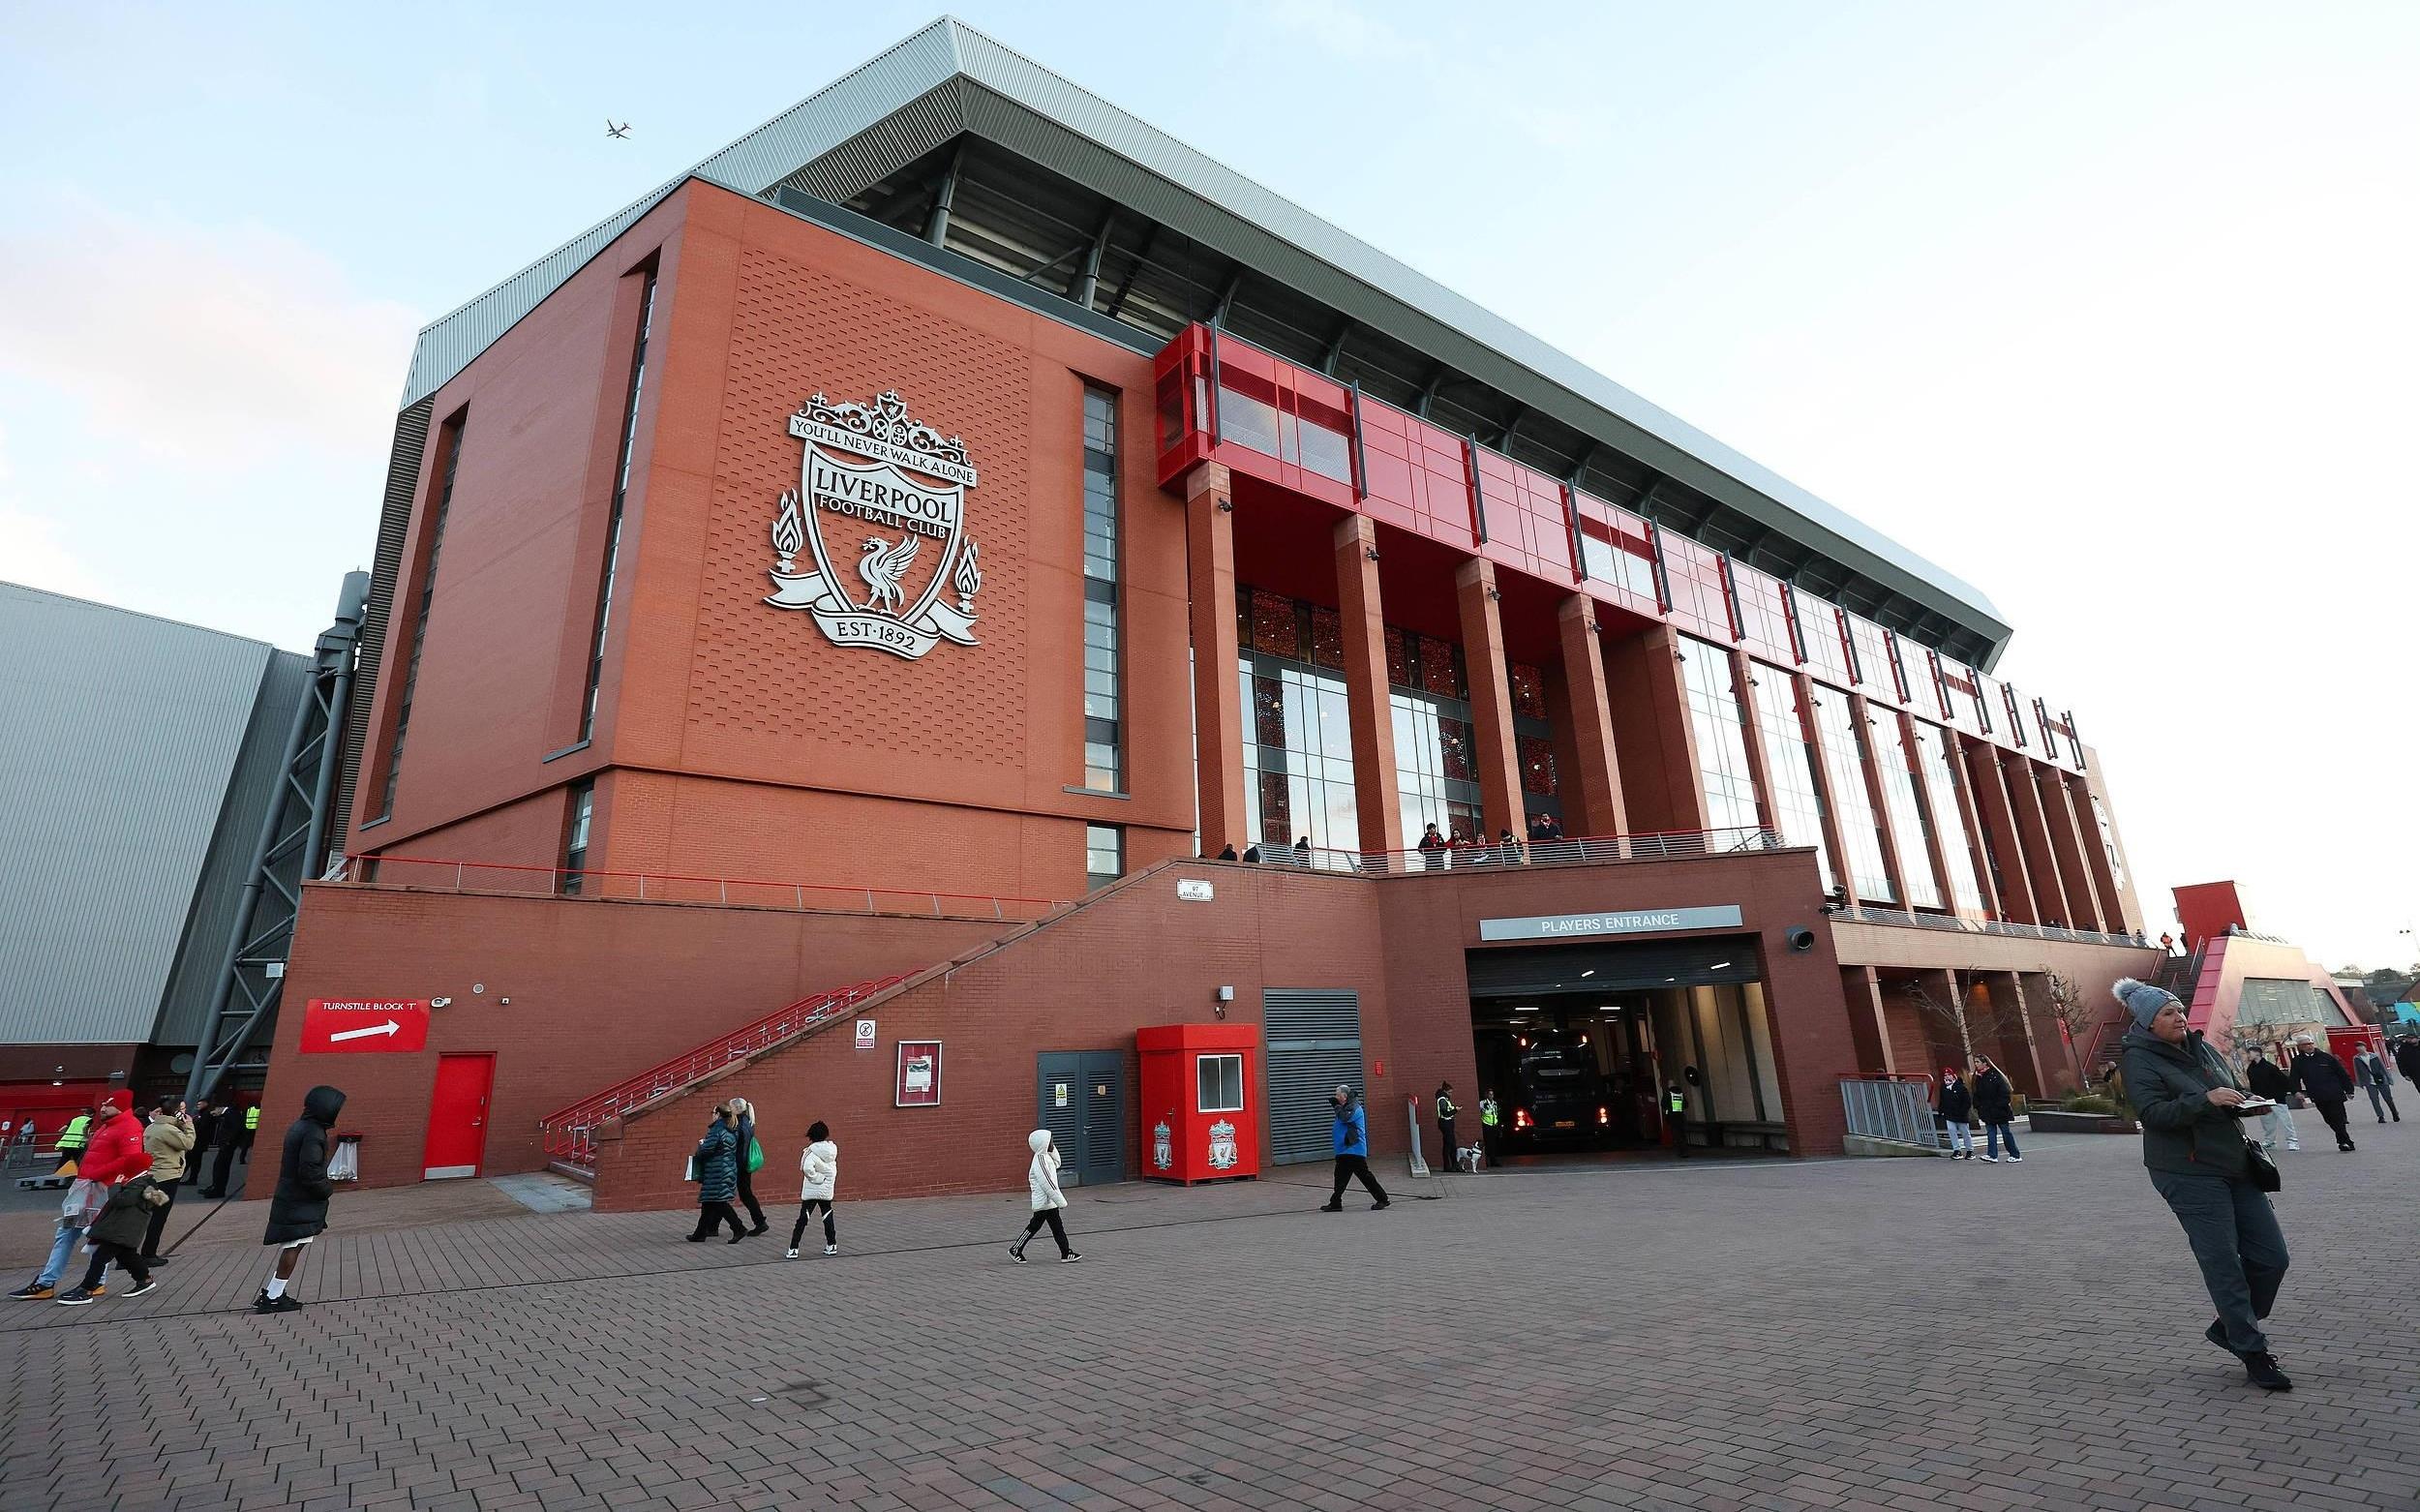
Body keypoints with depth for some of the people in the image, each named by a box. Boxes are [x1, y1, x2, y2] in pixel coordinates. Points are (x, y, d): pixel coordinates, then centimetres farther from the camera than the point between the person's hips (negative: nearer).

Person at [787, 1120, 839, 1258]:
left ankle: (793, 1249, 2)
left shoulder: (813, 1152, -15)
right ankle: (832, 1245, 19)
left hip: (811, 1191, -4)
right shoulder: (832, 1149, -1)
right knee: (828, 1217, 16)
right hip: (827, 1191, 4)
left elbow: (807, 1168, -30)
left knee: (802, 1219, 3)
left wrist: (817, 1178, -18)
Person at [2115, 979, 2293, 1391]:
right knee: (2224, 1265, -3)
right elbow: (2154, 1113, -21)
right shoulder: (2140, 1060, -12)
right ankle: (2253, 1355, 10)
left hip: (2234, 1165, 8)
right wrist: (2206, 1099, -29)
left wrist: (2248, 1101, 1)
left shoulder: (2202, 1047, 11)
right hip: (2190, 1175, -7)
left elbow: (2233, 1091, 23)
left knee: (2271, 1256, 8)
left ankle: (2230, 1327, 27)